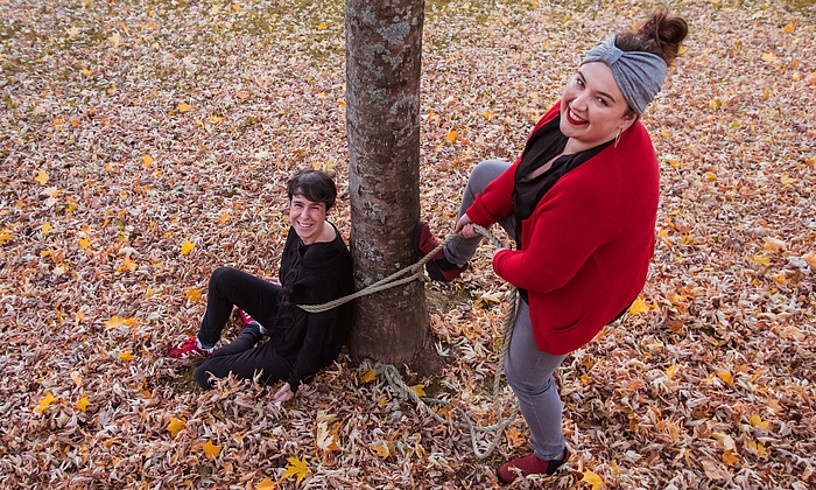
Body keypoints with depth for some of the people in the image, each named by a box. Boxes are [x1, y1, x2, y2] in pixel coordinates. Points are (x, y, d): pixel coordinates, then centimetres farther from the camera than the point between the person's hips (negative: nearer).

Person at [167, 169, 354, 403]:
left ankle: (251, 333, 20)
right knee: (222, 278, 5)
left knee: (206, 375, -5)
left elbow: (320, 332, -26)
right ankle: (206, 343, 26)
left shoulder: (328, 266, -36)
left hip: (295, 350, -7)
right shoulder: (302, 229, -13)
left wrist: (296, 382, -17)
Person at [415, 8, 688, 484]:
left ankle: (550, 454, 50)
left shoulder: (594, 186, -46)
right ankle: (452, 259, 47)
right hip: (554, 235, 8)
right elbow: (527, 167, -2)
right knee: (485, 173, 18)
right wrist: (479, 213, 1)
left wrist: (504, 262, -10)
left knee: (525, 376, 17)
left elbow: (542, 273, -32)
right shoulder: (576, 115, -22)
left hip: (574, 289, -8)